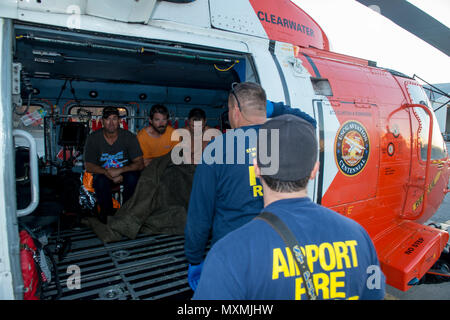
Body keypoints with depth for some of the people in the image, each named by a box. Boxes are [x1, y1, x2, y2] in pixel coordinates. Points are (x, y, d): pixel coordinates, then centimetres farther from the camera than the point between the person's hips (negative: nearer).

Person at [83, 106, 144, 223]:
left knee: (133, 177, -33)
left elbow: (140, 164, -16)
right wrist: (108, 173, -28)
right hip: (102, 172, 1)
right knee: (100, 181, -33)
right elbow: (89, 166, -10)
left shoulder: (129, 137, -12)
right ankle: (106, 213, -7)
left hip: (125, 172, 0)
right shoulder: (93, 138, -9)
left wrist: (119, 170, -33)